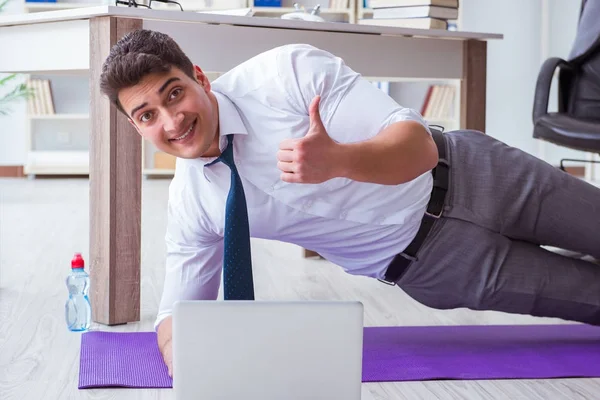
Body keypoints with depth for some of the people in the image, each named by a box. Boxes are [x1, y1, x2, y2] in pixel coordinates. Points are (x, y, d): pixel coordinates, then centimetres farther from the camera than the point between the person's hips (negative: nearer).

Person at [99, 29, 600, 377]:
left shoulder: (289, 71, -25)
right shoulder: (191, 204, -11)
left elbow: (420, 147, -29)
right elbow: (179, 311, 0)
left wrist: (339, 160, -49)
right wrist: (178, 348, -25)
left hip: (464, 171, -2)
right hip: (420, 260, 2)